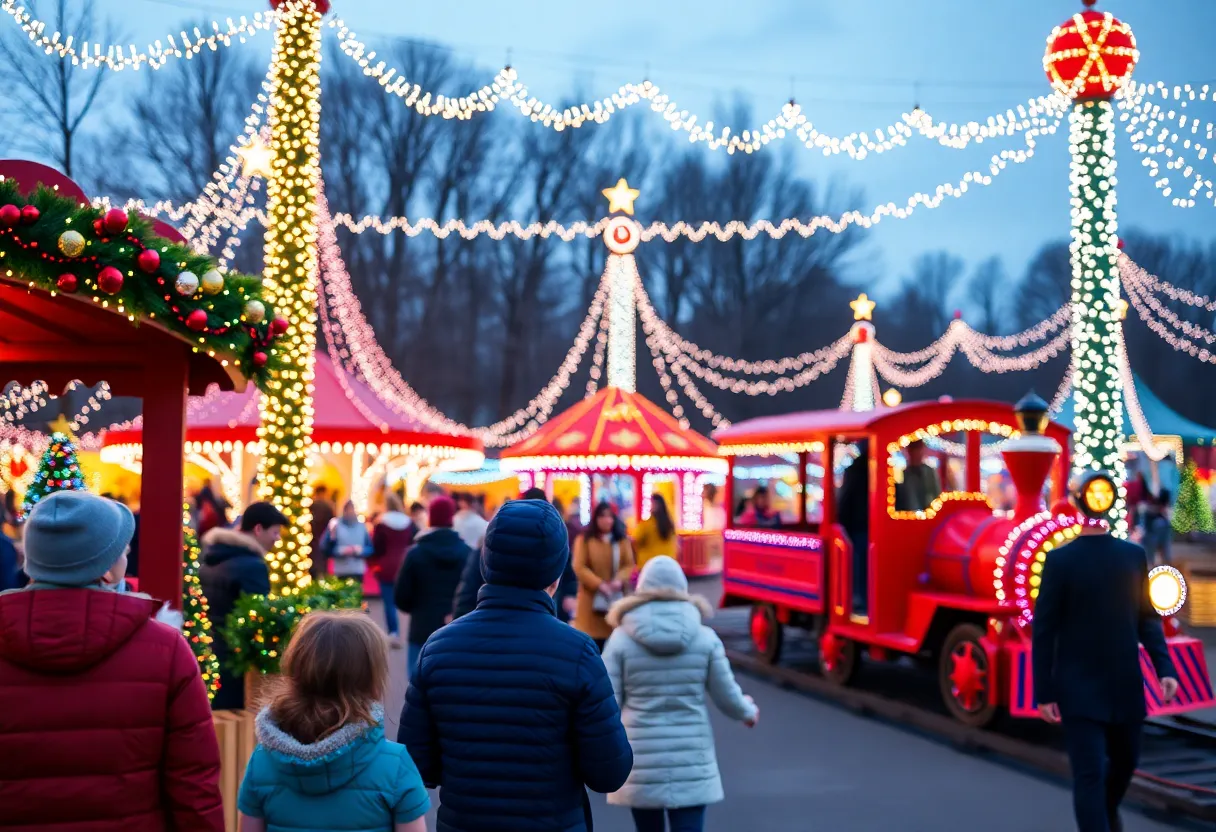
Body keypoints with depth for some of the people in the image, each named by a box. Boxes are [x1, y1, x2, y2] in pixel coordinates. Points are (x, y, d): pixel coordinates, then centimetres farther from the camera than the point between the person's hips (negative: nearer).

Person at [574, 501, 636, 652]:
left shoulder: (622, 540, 10)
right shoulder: (584, 539, 0)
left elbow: (629, 565, 3)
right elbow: (579, 567, -7)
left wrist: (619, 580, -18)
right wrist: (599, 584, -18)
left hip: (616, 599, 3)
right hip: (591, 598, -3)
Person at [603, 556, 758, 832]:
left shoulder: (622, 638, -6)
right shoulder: (705, 637, -3)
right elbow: (727, 698, 3)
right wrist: (748, 711, 25)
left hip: (641, 760, 0)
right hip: (691, 761, 0)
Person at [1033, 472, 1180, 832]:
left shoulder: (1134, 555, 5)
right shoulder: (1060, 559, -7)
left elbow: (1147, 617, 9)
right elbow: (1044, 630, -7)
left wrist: (1164, 667, -4)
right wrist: (1044, 692, -9)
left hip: (1125, 686, 5)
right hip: (1080, 689, -5)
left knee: (1125, 760, 21)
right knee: (1089, 772, -7)